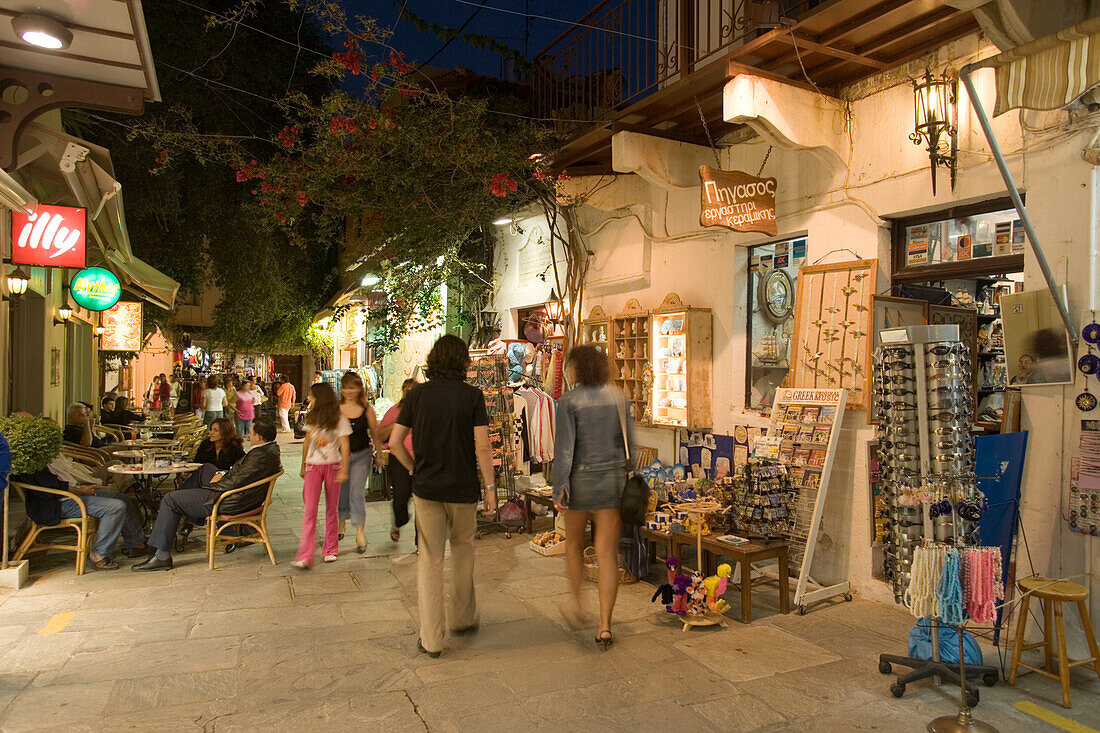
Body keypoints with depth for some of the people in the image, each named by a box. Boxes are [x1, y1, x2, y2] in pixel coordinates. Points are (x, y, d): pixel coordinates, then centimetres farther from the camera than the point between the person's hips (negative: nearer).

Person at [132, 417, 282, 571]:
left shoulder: (260, 456, -29)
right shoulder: (271, 447, 2)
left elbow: (234, 483, -27)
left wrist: (212, 483, -9)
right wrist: (223, 474, 2)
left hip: (231, 503, -11)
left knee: (170, 499, -2)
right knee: (206, 468, 29)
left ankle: (162, 557, 6)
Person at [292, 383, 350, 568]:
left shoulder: (339, 419, -4)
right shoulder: (311, 418, 10)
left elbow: (344, 446, -7)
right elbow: (307, 443, 19)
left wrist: (344, 470, -14)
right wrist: (303, 466, 22)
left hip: (333, 466, -3)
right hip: (313, 467, 3)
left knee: (331, 509, 7)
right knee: (310, 510, -8)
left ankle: (330, 550, 20)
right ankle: (305, 556, -12)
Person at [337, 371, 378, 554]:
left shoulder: (367, 409, -3)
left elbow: (375, 433, 4)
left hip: (361, 455, -2)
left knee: (357, 492, -9)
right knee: (341, 492, 13)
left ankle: (360, 534, -5)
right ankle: (341, 524, 37)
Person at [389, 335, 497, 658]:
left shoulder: (416, 394, -1)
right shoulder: (472, 395, -8)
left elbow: (394, 443, -2)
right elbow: (482, 447, -12)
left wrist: (415, 470, 12)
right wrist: (490, 487, -4)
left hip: (426, 487, 1)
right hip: (463, 488, -1)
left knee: (429, 559, 8)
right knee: (462, 548, 21)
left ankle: (431, 638, 12)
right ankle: (463, 617, 34)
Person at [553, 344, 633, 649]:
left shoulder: (568, 401, -9)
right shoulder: (617, 397, 3)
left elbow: (565, 447, -13)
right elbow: (627, 441, 7)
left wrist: (559, 489, -9)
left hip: (582, 479, -3)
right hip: (614, 478, 3)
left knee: (574, 544, 21)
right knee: (608, 553, 5)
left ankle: (578, 606, 33)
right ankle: (605, 624, 4)